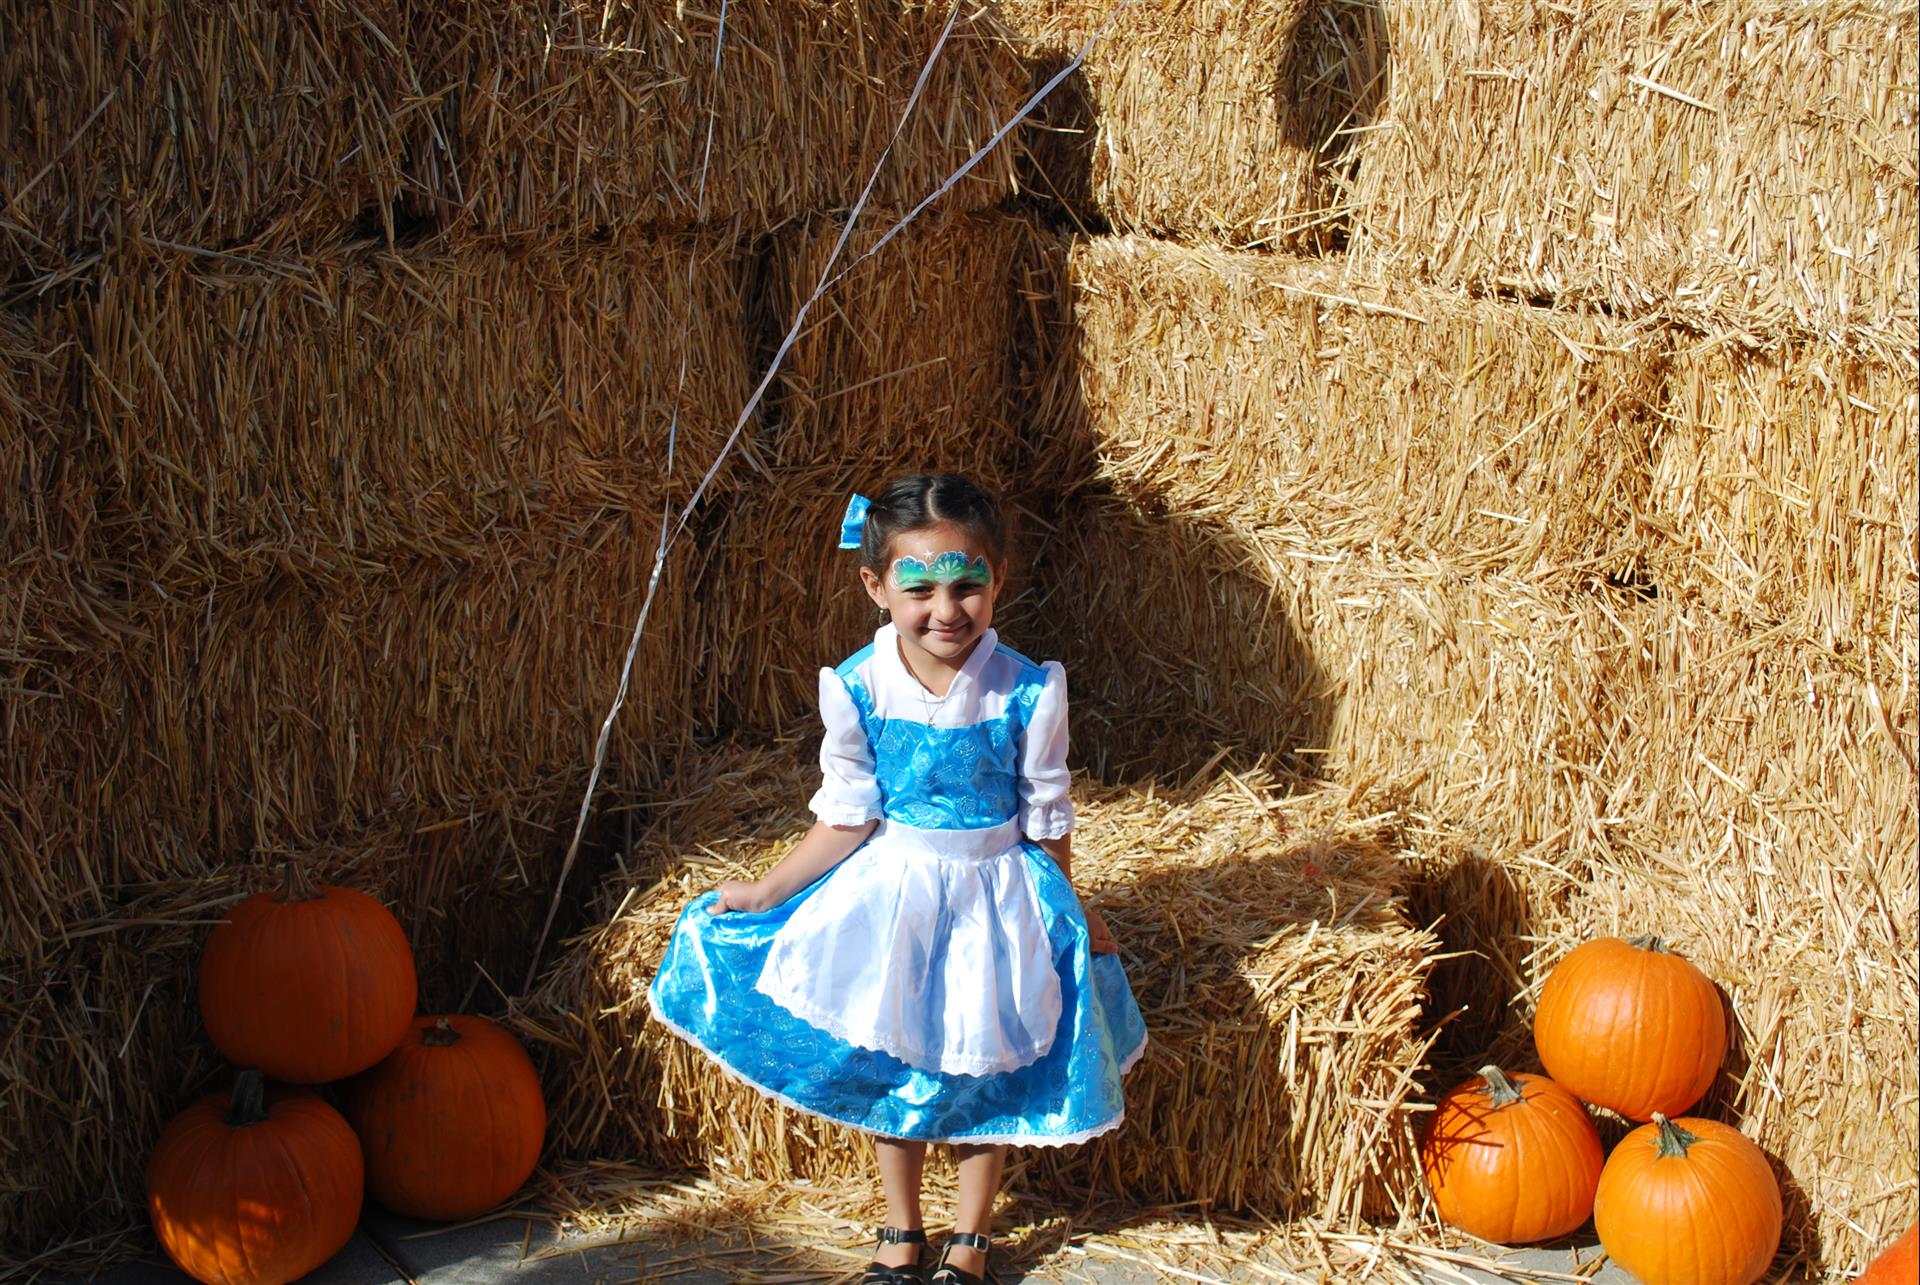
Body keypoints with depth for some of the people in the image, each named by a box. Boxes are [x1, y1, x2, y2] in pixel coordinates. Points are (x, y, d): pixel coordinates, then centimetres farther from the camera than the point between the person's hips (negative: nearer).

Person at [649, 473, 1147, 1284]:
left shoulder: (1026, 692, -18)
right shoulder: (856, 689, -15)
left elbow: (1047, 821, -6)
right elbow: (848, 819, -6)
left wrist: (1072, 915, 5)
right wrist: (763, 893, -5)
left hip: (993, 898, -1)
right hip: (888, 896, 1)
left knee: (983, 1074, 11)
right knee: (886, 1066, 13)